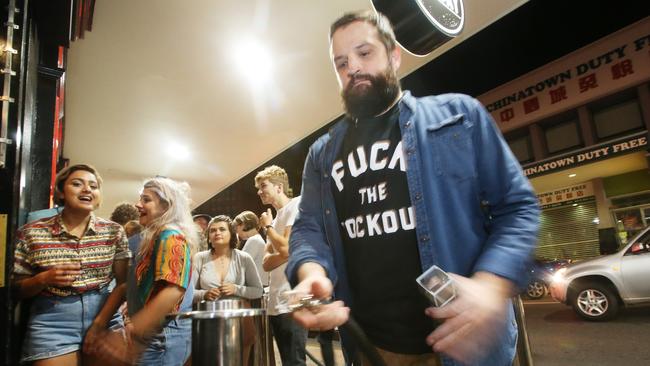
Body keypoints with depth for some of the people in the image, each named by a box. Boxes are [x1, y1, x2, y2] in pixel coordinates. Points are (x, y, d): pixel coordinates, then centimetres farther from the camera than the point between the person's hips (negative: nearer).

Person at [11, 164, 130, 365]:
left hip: (104, 315, 2)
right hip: (52, 321, -1)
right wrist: (44, 279, -17)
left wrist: (100, 322, -12)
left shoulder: (114, 231, -1)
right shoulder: (31, 233, -3)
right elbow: (17, 288, 3)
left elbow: (123, 282, -2)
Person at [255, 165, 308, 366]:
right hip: (275, 301, 9)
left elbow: (286, 249, -18)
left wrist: (268, 226, -1)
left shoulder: (296, 206, -5)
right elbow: (266, 264, 9)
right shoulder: (276, 218, 18)